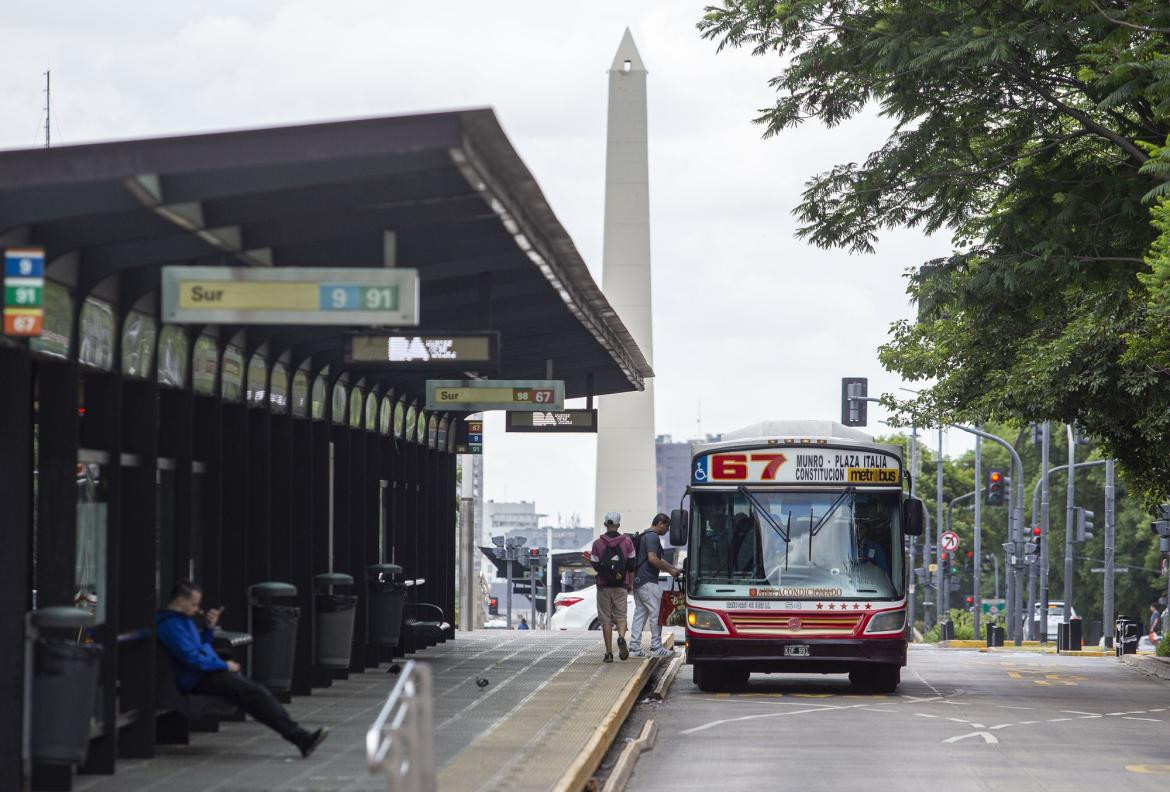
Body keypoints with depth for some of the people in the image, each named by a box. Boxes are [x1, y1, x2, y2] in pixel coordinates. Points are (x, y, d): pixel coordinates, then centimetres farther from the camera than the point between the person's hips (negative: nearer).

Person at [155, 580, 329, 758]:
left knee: (262, 693, -8)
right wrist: (224, 665, -11)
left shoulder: (182, 619, 18)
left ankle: (300, 737, -18)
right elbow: (191, 658, -20)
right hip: (199, 680, -10)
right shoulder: (170, 624, -13)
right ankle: (300, 737, -27)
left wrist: (208, 628, 10)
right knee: (255, 694, -23)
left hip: (210, 671, 10)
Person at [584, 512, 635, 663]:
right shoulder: (627, 542, 1)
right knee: (621, 615, 9)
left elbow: (596, 566, -3)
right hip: (621, 587, 1)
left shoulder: (598, 543, -4)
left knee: (606, 619, 5)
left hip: (604, 586, -1)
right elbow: (631, 565, 2)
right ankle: (621, 637, -22)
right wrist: (630, 585, 11)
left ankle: (609, 652, 2)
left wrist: (591, 559, 19)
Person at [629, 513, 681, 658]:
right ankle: (656, 647, -1)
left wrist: (674, 568, 23)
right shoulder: (653, 537, -12)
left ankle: (634, 647, 8)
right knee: (656, 613, -4)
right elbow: (652, 559, -22)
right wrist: (669, 570, -12)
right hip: (648, 581, -10)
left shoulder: (645, 536, 21)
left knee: (640, 613, 10)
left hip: (637, 580, 10)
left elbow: (659, 559, 28)